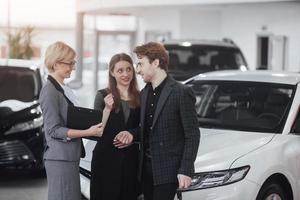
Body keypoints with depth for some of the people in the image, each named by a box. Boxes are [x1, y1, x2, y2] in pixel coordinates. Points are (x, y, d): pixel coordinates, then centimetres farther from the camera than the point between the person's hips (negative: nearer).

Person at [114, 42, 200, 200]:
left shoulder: (181, 92, -11)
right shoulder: (144, 93, 13)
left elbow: (192, 135, -11)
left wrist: (186, 170, -15)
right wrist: (132, 134, 1)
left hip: (167, 169, -7)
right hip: (146, 167, 7)